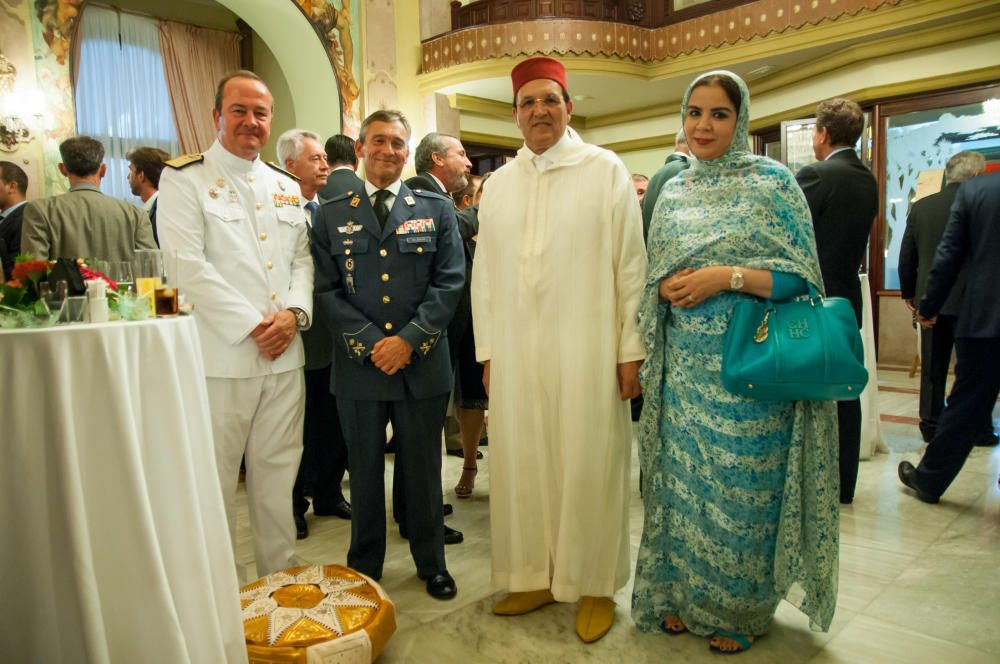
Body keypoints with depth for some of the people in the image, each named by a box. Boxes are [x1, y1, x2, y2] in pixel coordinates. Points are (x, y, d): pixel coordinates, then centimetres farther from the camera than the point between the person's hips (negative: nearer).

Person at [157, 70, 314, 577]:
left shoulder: (286, 187, 16)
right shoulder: (184, 179, -2)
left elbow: (302, 258, 13)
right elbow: (188, 266, -11)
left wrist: (294, 313, -6)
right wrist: (252, 325, -14)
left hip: (283, 354, 5)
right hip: (219, 356, -5)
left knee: (277, 476, 12)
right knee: (214, 482, 3)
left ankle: (280, 580, 27)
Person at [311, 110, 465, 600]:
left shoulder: (436, 209, 6)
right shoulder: (331, 215, 7)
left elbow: (449, 282, -1)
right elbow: (326, 290, 0)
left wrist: (409, 339, -12)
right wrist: (370, 343, -12)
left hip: (422, 364, 0)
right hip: (358, 367, 1)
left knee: (423, 470, 11)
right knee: (364, 472, 12)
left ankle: (431, 563, 30)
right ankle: (363, 568, 30)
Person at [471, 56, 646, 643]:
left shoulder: (606, 170, 0)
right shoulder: (499, 182, 12)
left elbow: (631, 265, -3)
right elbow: (485, 272, 11)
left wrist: (631, 351, -7)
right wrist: (487, 350, 7)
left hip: (586, 350, -4)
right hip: (516, 352, 4)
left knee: (588, 467, 4)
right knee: (522, 462, 9)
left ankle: (595, 587, 21)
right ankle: (535, 576, 26)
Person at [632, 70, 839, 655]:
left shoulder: (772, 182, -3)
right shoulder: (674, 191, 11)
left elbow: (801, 276, -8)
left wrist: (727, 277, -19)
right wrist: (669, 287, -8)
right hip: (685, 364, 4)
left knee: (741, 489, 5)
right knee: (684, 481, 11)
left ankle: (742, 611, 27)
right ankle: (685, 595, 31)